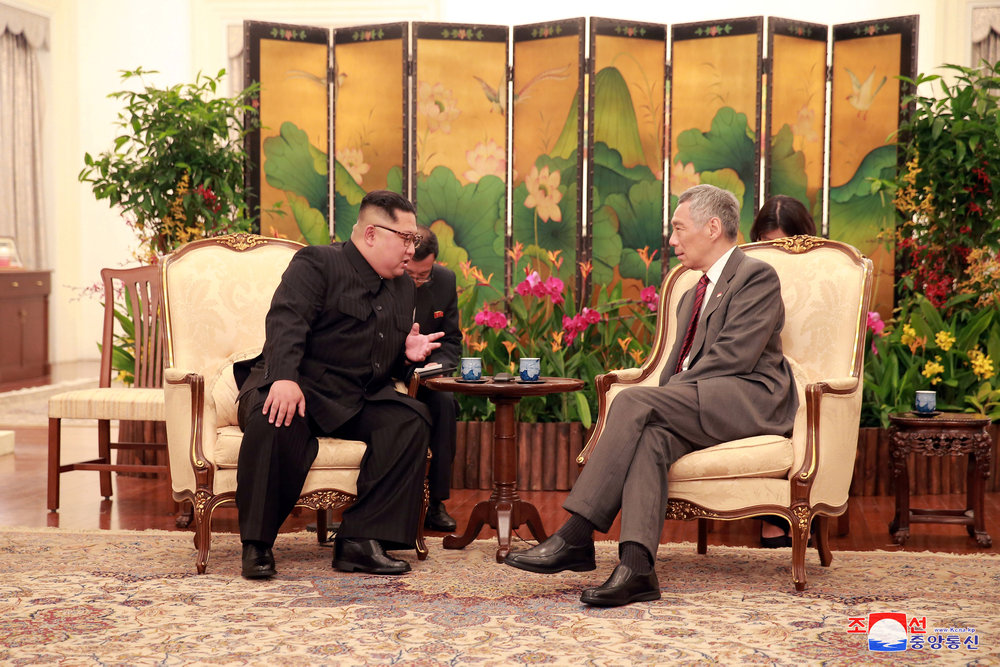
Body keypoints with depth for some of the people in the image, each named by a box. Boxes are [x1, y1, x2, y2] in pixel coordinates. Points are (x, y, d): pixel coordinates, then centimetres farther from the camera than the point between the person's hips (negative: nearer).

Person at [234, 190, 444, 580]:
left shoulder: (403, 288, 22)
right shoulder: (316, 264, -1)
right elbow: (285, 321, -18)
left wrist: (408, 355, 5)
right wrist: (284, 379, -35)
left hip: (355, 401, 6)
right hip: (290, 387, -6)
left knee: (410, 421, -21)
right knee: (274, 420, -38)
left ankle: (361, 540, -23)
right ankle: (257, 544, -21)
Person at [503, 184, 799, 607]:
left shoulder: (757, 276, 0)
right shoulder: (693, 295, 28)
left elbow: (733, 356, -13)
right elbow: (679, 365, 22)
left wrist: (668, 393, -14)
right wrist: (662, 401, -1)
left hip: (748, 398, -7)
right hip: (701, 405, 7)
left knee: (634, 402, -26)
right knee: (651, 435, -27)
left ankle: (576, 536, -29)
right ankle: (636, 568, -40)